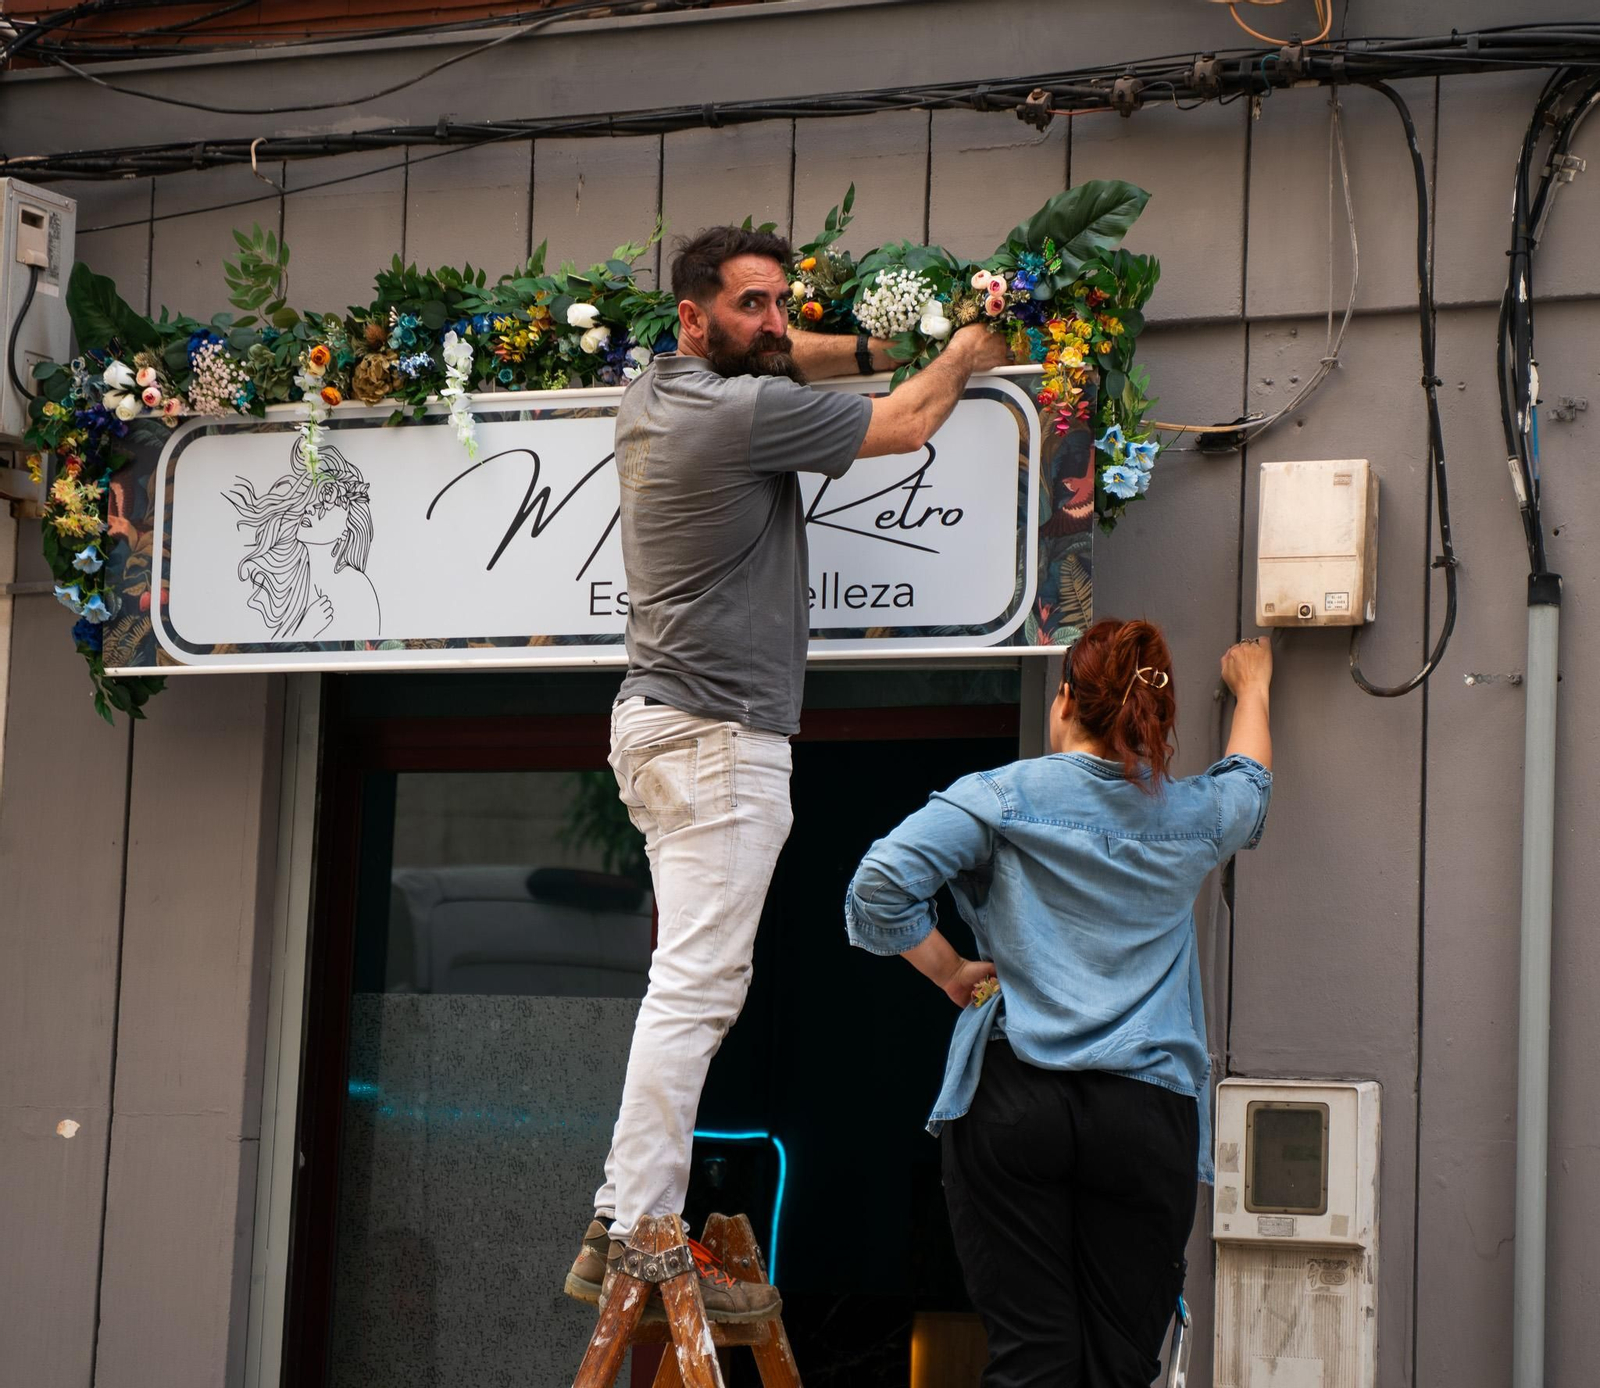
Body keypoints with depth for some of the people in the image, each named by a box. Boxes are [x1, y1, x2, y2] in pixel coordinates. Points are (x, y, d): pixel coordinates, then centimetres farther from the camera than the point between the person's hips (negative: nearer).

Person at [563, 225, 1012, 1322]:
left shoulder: (652, 394, 13)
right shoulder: (747, 412, -14)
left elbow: (775, 358, 34)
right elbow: (908, 425, -1)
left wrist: (870, 348, 22)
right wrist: (962, 357, 18)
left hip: (658, 720, 10)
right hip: (721, 735, -10)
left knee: (706, 983, 10)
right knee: (694, 987, -12)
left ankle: (638, 1223, 8)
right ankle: (629, 1244, -14)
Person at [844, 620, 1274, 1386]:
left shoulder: (1003, 797, 1)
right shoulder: (1192, 816, 11)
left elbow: (880, 884, -11)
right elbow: (1251, 779, 37)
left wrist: (950, 971, 4)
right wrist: (1252, 686, 56)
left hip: (1013, 1103, -1)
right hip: (1145, 1114, 2)